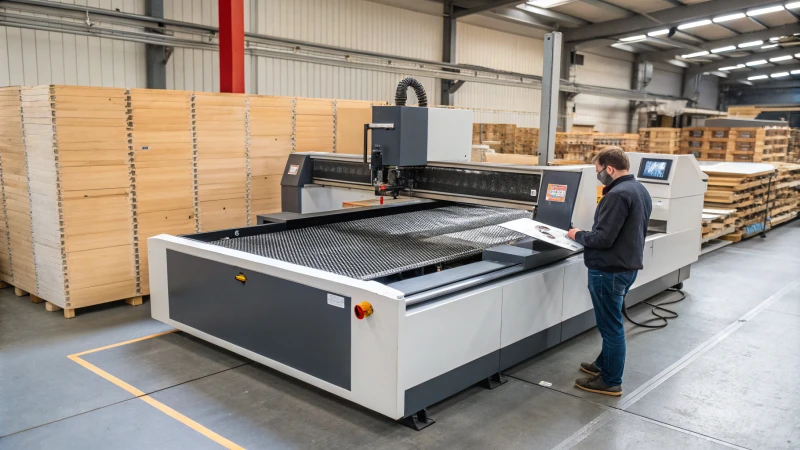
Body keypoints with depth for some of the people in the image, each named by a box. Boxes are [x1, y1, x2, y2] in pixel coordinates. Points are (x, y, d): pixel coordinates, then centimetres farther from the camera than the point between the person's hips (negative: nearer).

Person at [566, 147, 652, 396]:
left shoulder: (617, 194, -24)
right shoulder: (640, 190, 9)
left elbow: (603, 238, -26)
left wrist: (577, 235, -8)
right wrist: (586, 234, 15)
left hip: (609, 270, -10)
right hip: (628, 265, 10)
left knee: (611, 326, 2)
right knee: (612, 323, 22)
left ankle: (611, 381, 14)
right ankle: (604, 364, 38)